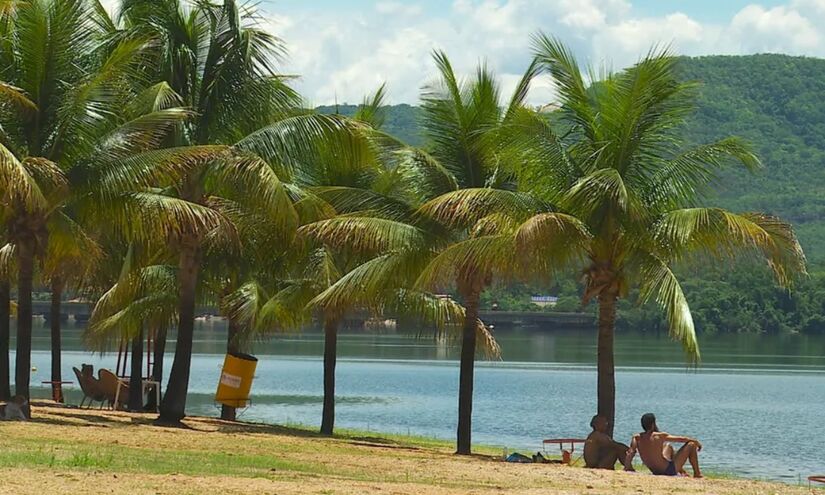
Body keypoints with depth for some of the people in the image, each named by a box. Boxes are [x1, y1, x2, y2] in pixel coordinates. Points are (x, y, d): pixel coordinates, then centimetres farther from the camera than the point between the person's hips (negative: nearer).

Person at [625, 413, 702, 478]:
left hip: (655, 471, 7)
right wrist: (696, 442, 7)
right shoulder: (659, 436, -17)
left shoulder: (636, 438, -6)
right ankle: (697, 474, 17)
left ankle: (682, 472, 44)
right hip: (669, 471, -6)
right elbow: (682, 439, -8)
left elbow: (631, 452, -20)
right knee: (691, 445, 3)